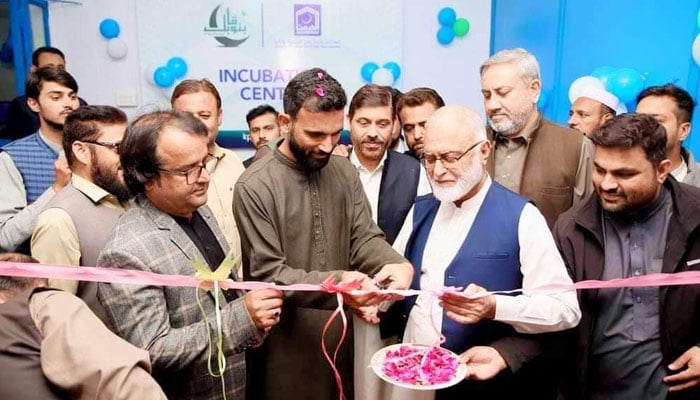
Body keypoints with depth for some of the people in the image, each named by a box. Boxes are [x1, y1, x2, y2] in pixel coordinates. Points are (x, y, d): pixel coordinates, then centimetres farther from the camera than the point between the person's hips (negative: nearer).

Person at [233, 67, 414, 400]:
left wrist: (396, 264, -22)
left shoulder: (344, 172, 2)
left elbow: (364, 237, -1)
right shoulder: (255, 187, -16)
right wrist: (336, 283, -30)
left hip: (340, 332, 5)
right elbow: (268, 274, -17)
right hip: (287, 344, -5)